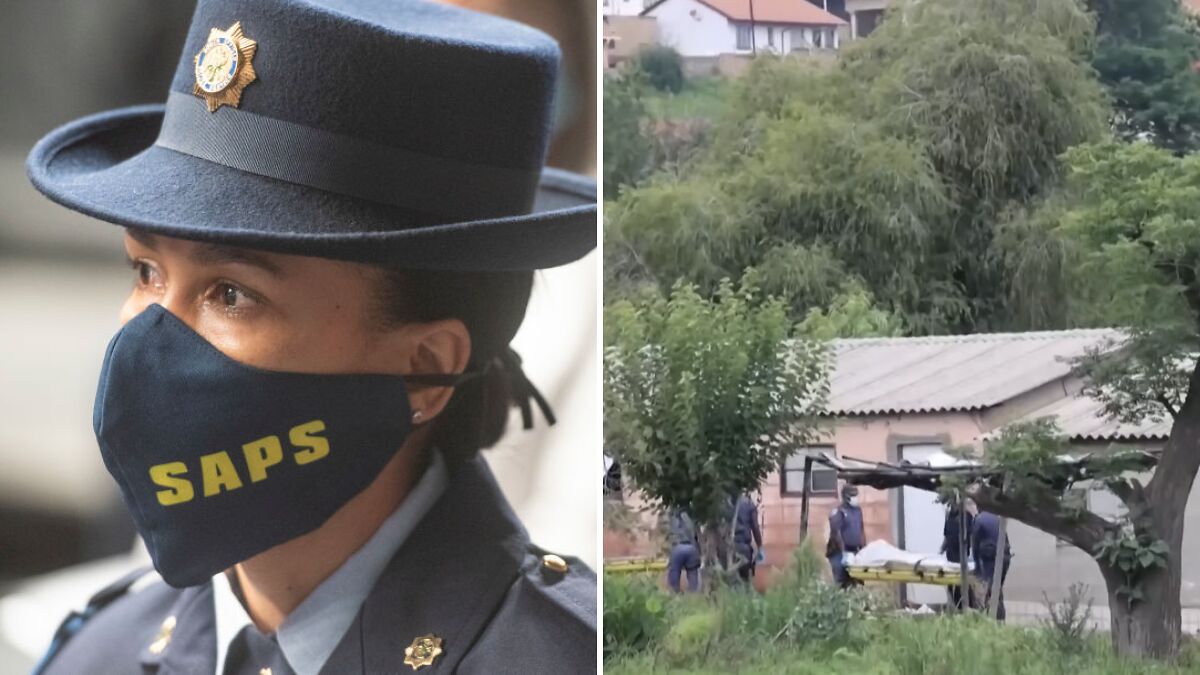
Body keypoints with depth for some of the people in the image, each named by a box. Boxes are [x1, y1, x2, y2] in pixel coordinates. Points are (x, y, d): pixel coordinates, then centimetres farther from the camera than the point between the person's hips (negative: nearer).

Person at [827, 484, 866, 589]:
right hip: (841, 553, -7)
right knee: (842, 584, -7)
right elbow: (836, 533, -16)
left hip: (855, 552, 7)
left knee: (856, 583, 7)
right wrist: (843, 553, -21)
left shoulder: (858, 510, 13)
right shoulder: (838, 512, -10)